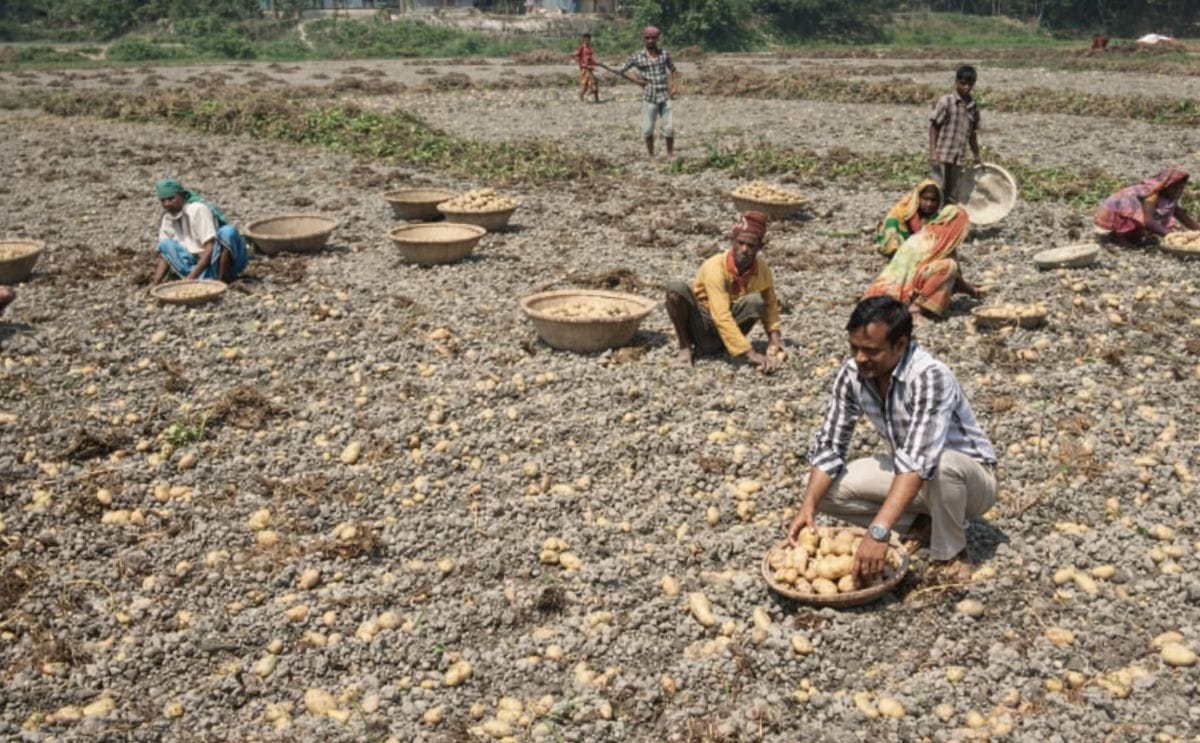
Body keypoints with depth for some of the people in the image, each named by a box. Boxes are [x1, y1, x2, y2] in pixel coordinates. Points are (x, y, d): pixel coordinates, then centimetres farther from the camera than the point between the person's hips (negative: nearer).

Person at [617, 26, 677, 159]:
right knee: (648, 129, 1)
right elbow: (620, 71, 2)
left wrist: (673, 86, 5)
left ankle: (670, 155, 14)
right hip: (649, 97, -1)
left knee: (669, 127, 0)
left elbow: (672, 69, 19)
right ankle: (651, 156, 16)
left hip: (665, 96, 1)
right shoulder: (637, 57, -1)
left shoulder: (664, 54, 5)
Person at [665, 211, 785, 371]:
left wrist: (774, 335, -9)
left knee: (756, 300, -26)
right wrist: (750, 353, -40)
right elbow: (721, 317, -34)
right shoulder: (715, 267, -26)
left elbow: (770, 303, 7)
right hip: (699, 325, -3)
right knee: (676, 288, -31)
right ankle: (685, 347, -14)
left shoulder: (761, 267, -10)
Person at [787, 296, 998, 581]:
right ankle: (922, 525, 3)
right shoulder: (852, 373, -13)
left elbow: (918, 462, -43)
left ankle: (950, 553, -12)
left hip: (970, 475, -6)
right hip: (908, 472, 6)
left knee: (943, 464, -40)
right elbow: (829, 445, -8)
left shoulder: (930, 376, -33)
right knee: (827, 489, -13)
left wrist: (878, 532, -51)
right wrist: (808, 506, -23)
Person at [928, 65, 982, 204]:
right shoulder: (946, 101, -7)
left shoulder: (973, 107, 10)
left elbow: (972, 133, 19)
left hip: (958, 158, 6)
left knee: (952, 196, 10)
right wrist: (933, 151, -15)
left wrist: (977, 156, 23)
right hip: (941, 156, -6)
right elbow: (934, 126, -7)